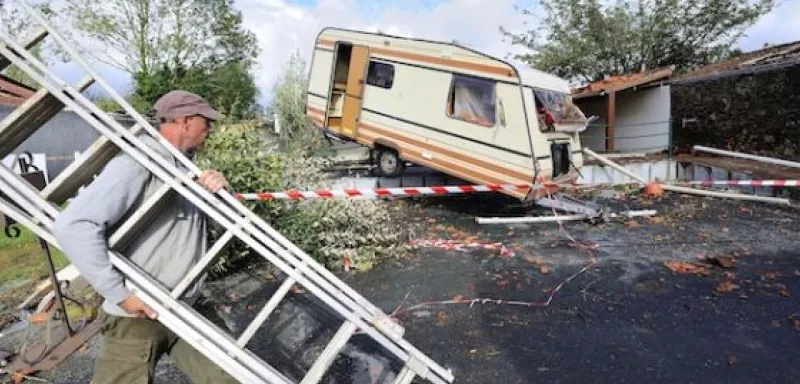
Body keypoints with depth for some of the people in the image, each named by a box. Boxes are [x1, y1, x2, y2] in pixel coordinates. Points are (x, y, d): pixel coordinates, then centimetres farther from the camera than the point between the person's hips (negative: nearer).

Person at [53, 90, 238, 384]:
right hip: (137, 316, -7)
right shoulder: (136, 165, -18)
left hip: (190, 310, 7)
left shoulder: (185, 168, 9)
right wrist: (120, 293, -23)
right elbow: (72, 226, -28)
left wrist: (221, 192, -11)